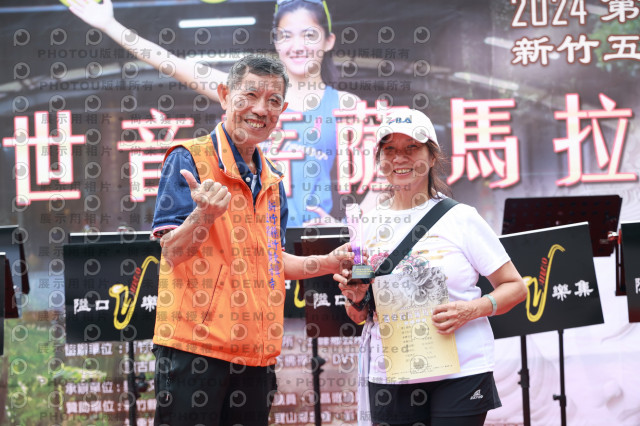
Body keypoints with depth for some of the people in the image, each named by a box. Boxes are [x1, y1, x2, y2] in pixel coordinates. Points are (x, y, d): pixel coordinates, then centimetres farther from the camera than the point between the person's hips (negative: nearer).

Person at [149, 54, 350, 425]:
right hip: (195, 343, -7)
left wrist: (329, 262, 13)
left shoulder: (272, 181, 18)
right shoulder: (190, 160, -5)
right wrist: (205, 216, -29)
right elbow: (173, 252, -11)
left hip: (256, 352, 7)